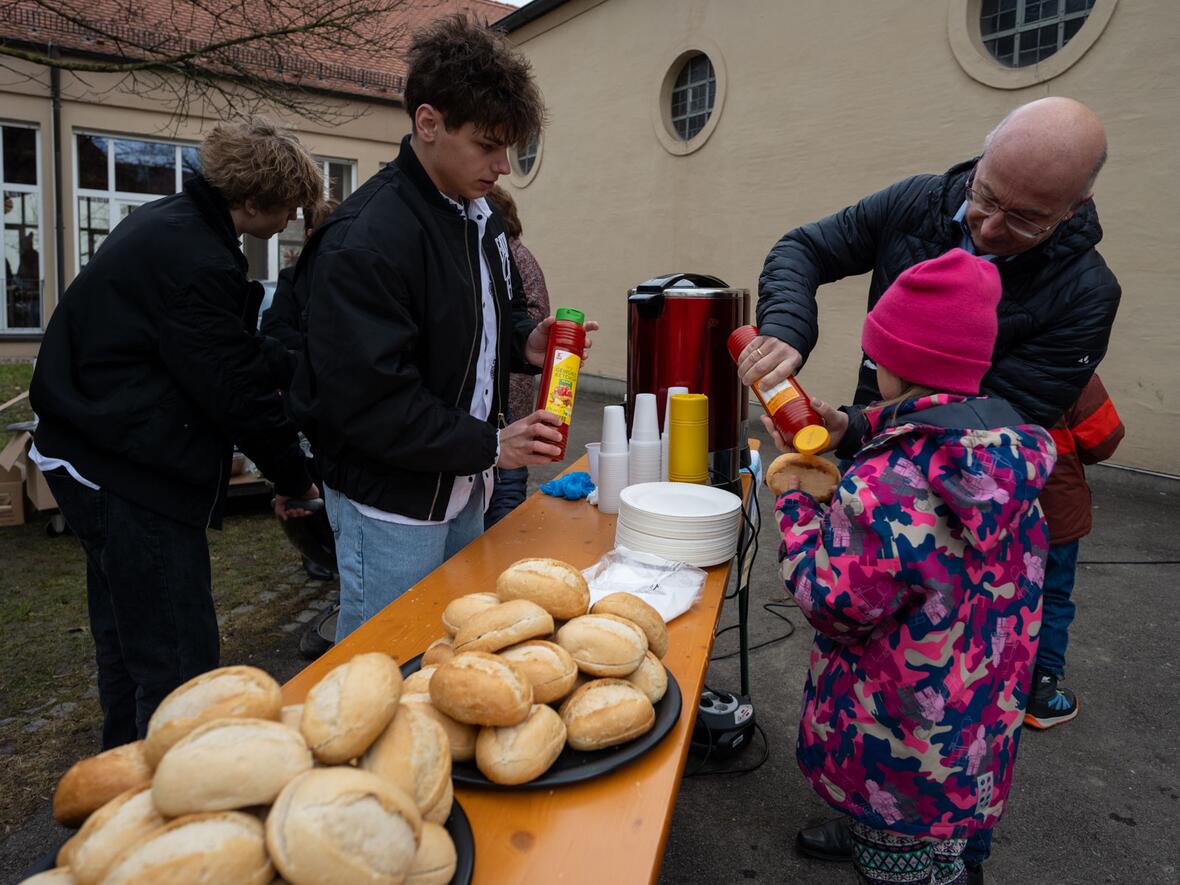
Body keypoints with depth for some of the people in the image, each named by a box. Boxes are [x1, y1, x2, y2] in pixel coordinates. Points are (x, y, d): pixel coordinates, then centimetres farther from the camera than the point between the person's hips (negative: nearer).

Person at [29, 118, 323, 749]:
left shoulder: (162, 223, 11)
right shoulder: (197, 263, -22)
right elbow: (237, 388, -20)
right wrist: (293, 478, -7)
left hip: (92, 459, 11)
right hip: (131, 479, -11)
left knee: (126, 641, 25)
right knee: (179, 666, -3)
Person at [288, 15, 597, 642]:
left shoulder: (477, 214, 6)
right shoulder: (365, 240, -23)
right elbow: (369, 399, -25)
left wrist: (527, 342, -2)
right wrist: (489, 445, -21)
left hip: (463, 489, 9)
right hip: (390, 502, -8)